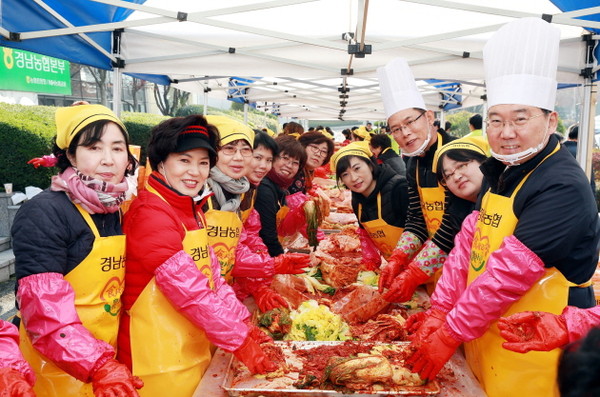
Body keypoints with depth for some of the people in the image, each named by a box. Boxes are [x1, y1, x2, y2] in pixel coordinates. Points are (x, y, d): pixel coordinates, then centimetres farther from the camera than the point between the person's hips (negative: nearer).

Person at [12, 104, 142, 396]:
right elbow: (44, 309, -24)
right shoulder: (43, 214, -19)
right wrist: (98, 366, -29)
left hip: (106, 358, 6)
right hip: (56, 367, -6)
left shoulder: (118, 210, 2)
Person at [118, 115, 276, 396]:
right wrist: (241, 341, -21)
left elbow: (214, 279, 5)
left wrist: (247, 327, -4)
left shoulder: (192, 210, 9)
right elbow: (188, 289, -24)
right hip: (158, 360, -8)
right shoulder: (151, 214, -19)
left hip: (195, 350, 8)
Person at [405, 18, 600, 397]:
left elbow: (510, 272, -25)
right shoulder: (503, 175, 7)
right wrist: (439, 312, -5)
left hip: (530, 364, -8)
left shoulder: (563, 188, -20)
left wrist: (450, 335, -20)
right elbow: (467, 245, 3)